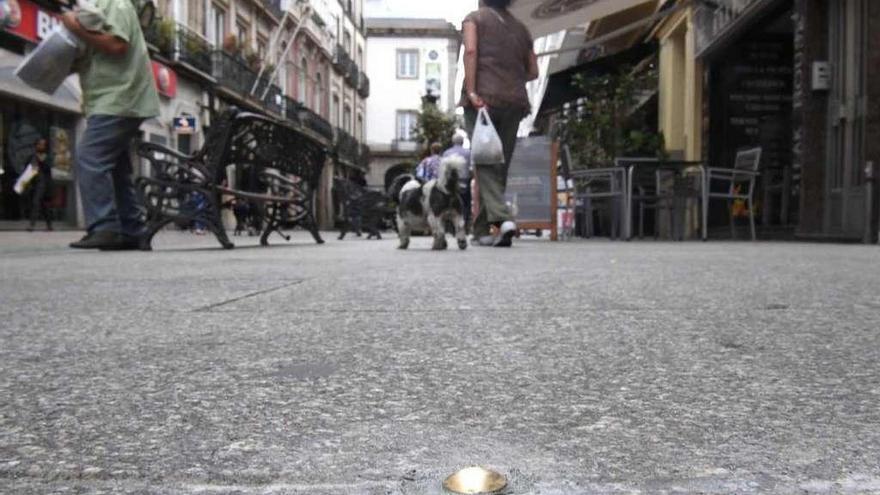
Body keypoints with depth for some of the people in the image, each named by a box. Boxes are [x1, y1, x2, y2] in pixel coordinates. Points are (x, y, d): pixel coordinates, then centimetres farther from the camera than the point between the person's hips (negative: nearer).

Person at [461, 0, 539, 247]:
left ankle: (501, 218, -28)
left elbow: (470, 50, -9)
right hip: (515, 101, 4)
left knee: (484, 162, -8)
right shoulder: (520, 28, 23)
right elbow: (533, 72, 20)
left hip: (483, 99, -4)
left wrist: (471, 91, -14)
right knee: (500, 165, 6)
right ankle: (482, 229, 9)